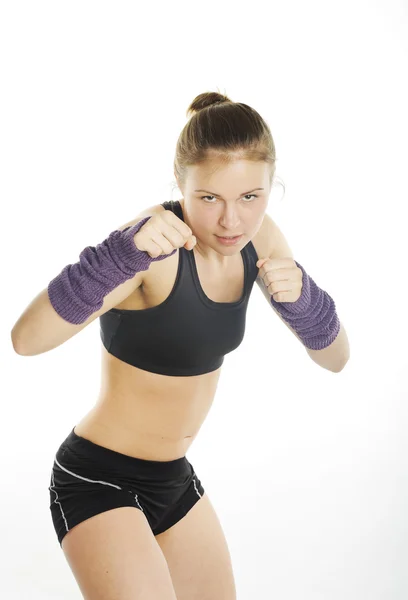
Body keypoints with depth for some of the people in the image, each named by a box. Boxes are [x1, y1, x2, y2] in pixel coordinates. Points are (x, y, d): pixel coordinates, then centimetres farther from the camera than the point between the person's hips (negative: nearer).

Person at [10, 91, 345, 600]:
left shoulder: (256, 235, -5)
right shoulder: (158, 241, -25)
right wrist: (124, 251, -46)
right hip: (100, 479, -7)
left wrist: (299, 294, -18)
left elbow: (325, 341, 3)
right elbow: (27, 338, -33)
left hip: (174, 480, 7)